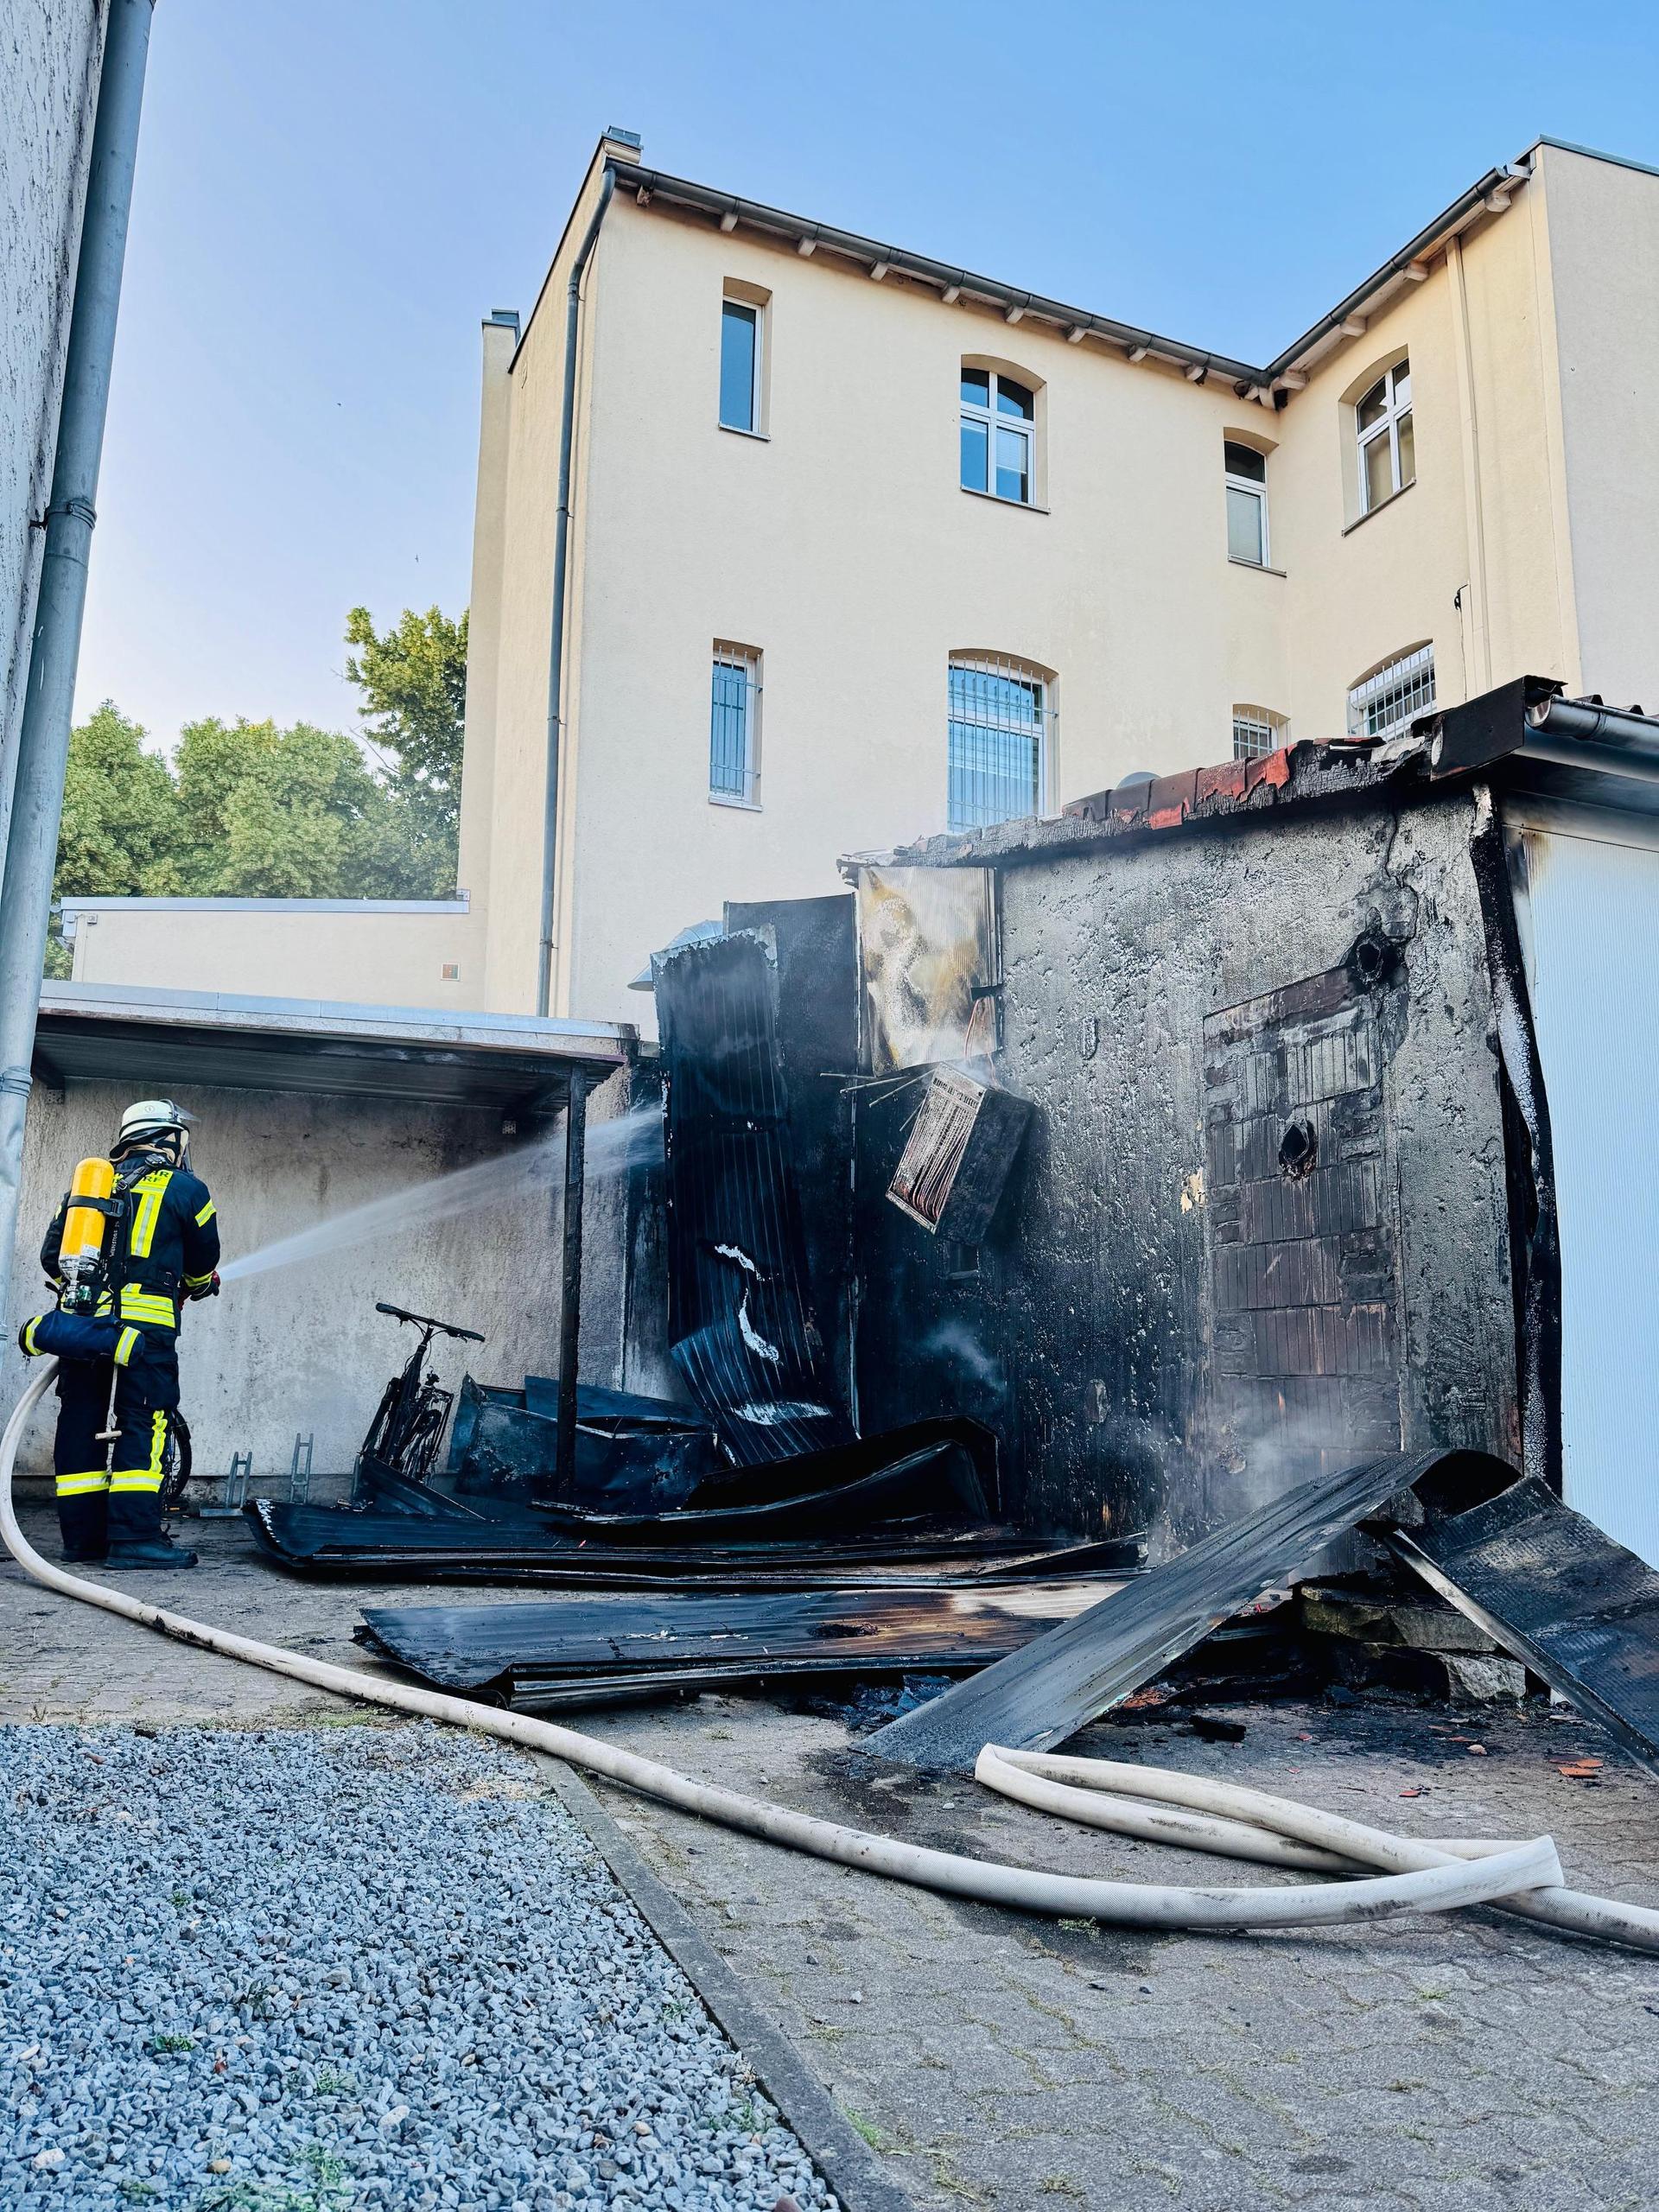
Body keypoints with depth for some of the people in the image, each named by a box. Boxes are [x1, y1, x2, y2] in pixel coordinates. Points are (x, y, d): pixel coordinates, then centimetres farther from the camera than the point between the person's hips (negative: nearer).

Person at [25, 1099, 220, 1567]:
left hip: (79, 1319, 5)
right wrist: (198, 1286, 36)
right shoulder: (186, 1189, 2)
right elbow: (203, 1263, 13)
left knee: (81, 1424, 10)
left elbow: (52, 1256, 17)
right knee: (143, 1426, -4)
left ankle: (82, 1534, 14)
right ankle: (134, 1537, -9)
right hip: (144, 1328, -5)